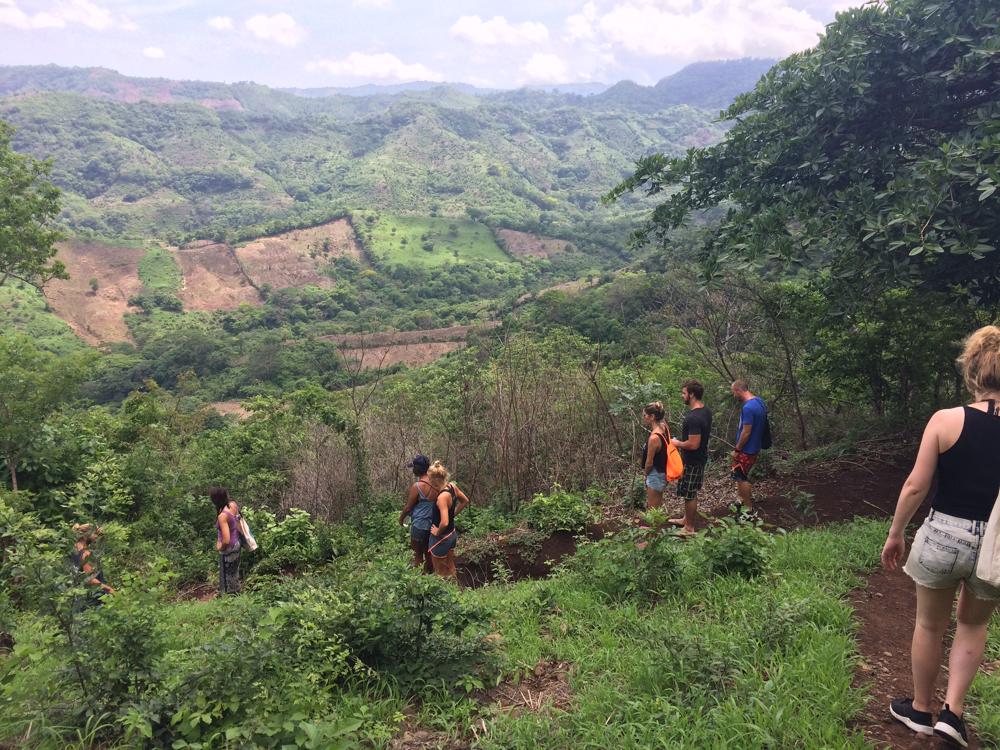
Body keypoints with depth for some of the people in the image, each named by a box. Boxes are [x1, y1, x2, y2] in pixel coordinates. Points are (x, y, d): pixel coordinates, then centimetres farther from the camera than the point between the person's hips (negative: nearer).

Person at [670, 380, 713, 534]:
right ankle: (686, 519, 38)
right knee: (691, 492, 23)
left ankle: (689, 528, 18)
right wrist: (682, 440, 17)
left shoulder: (693, 418, -30)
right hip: (700, 458, 9)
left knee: (689, 494, 5)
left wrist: (677, 443, -14)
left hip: (692, 461, -9)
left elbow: (693, 444, -30)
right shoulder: (706, 410, 1)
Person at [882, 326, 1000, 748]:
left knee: (930, 625, 20)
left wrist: (895, 534, 3)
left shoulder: (946, 420, -12)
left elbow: (915, 486, -10)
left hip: (943, 535, -1)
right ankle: (953, 711, 21)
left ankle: (920, 710, 36)